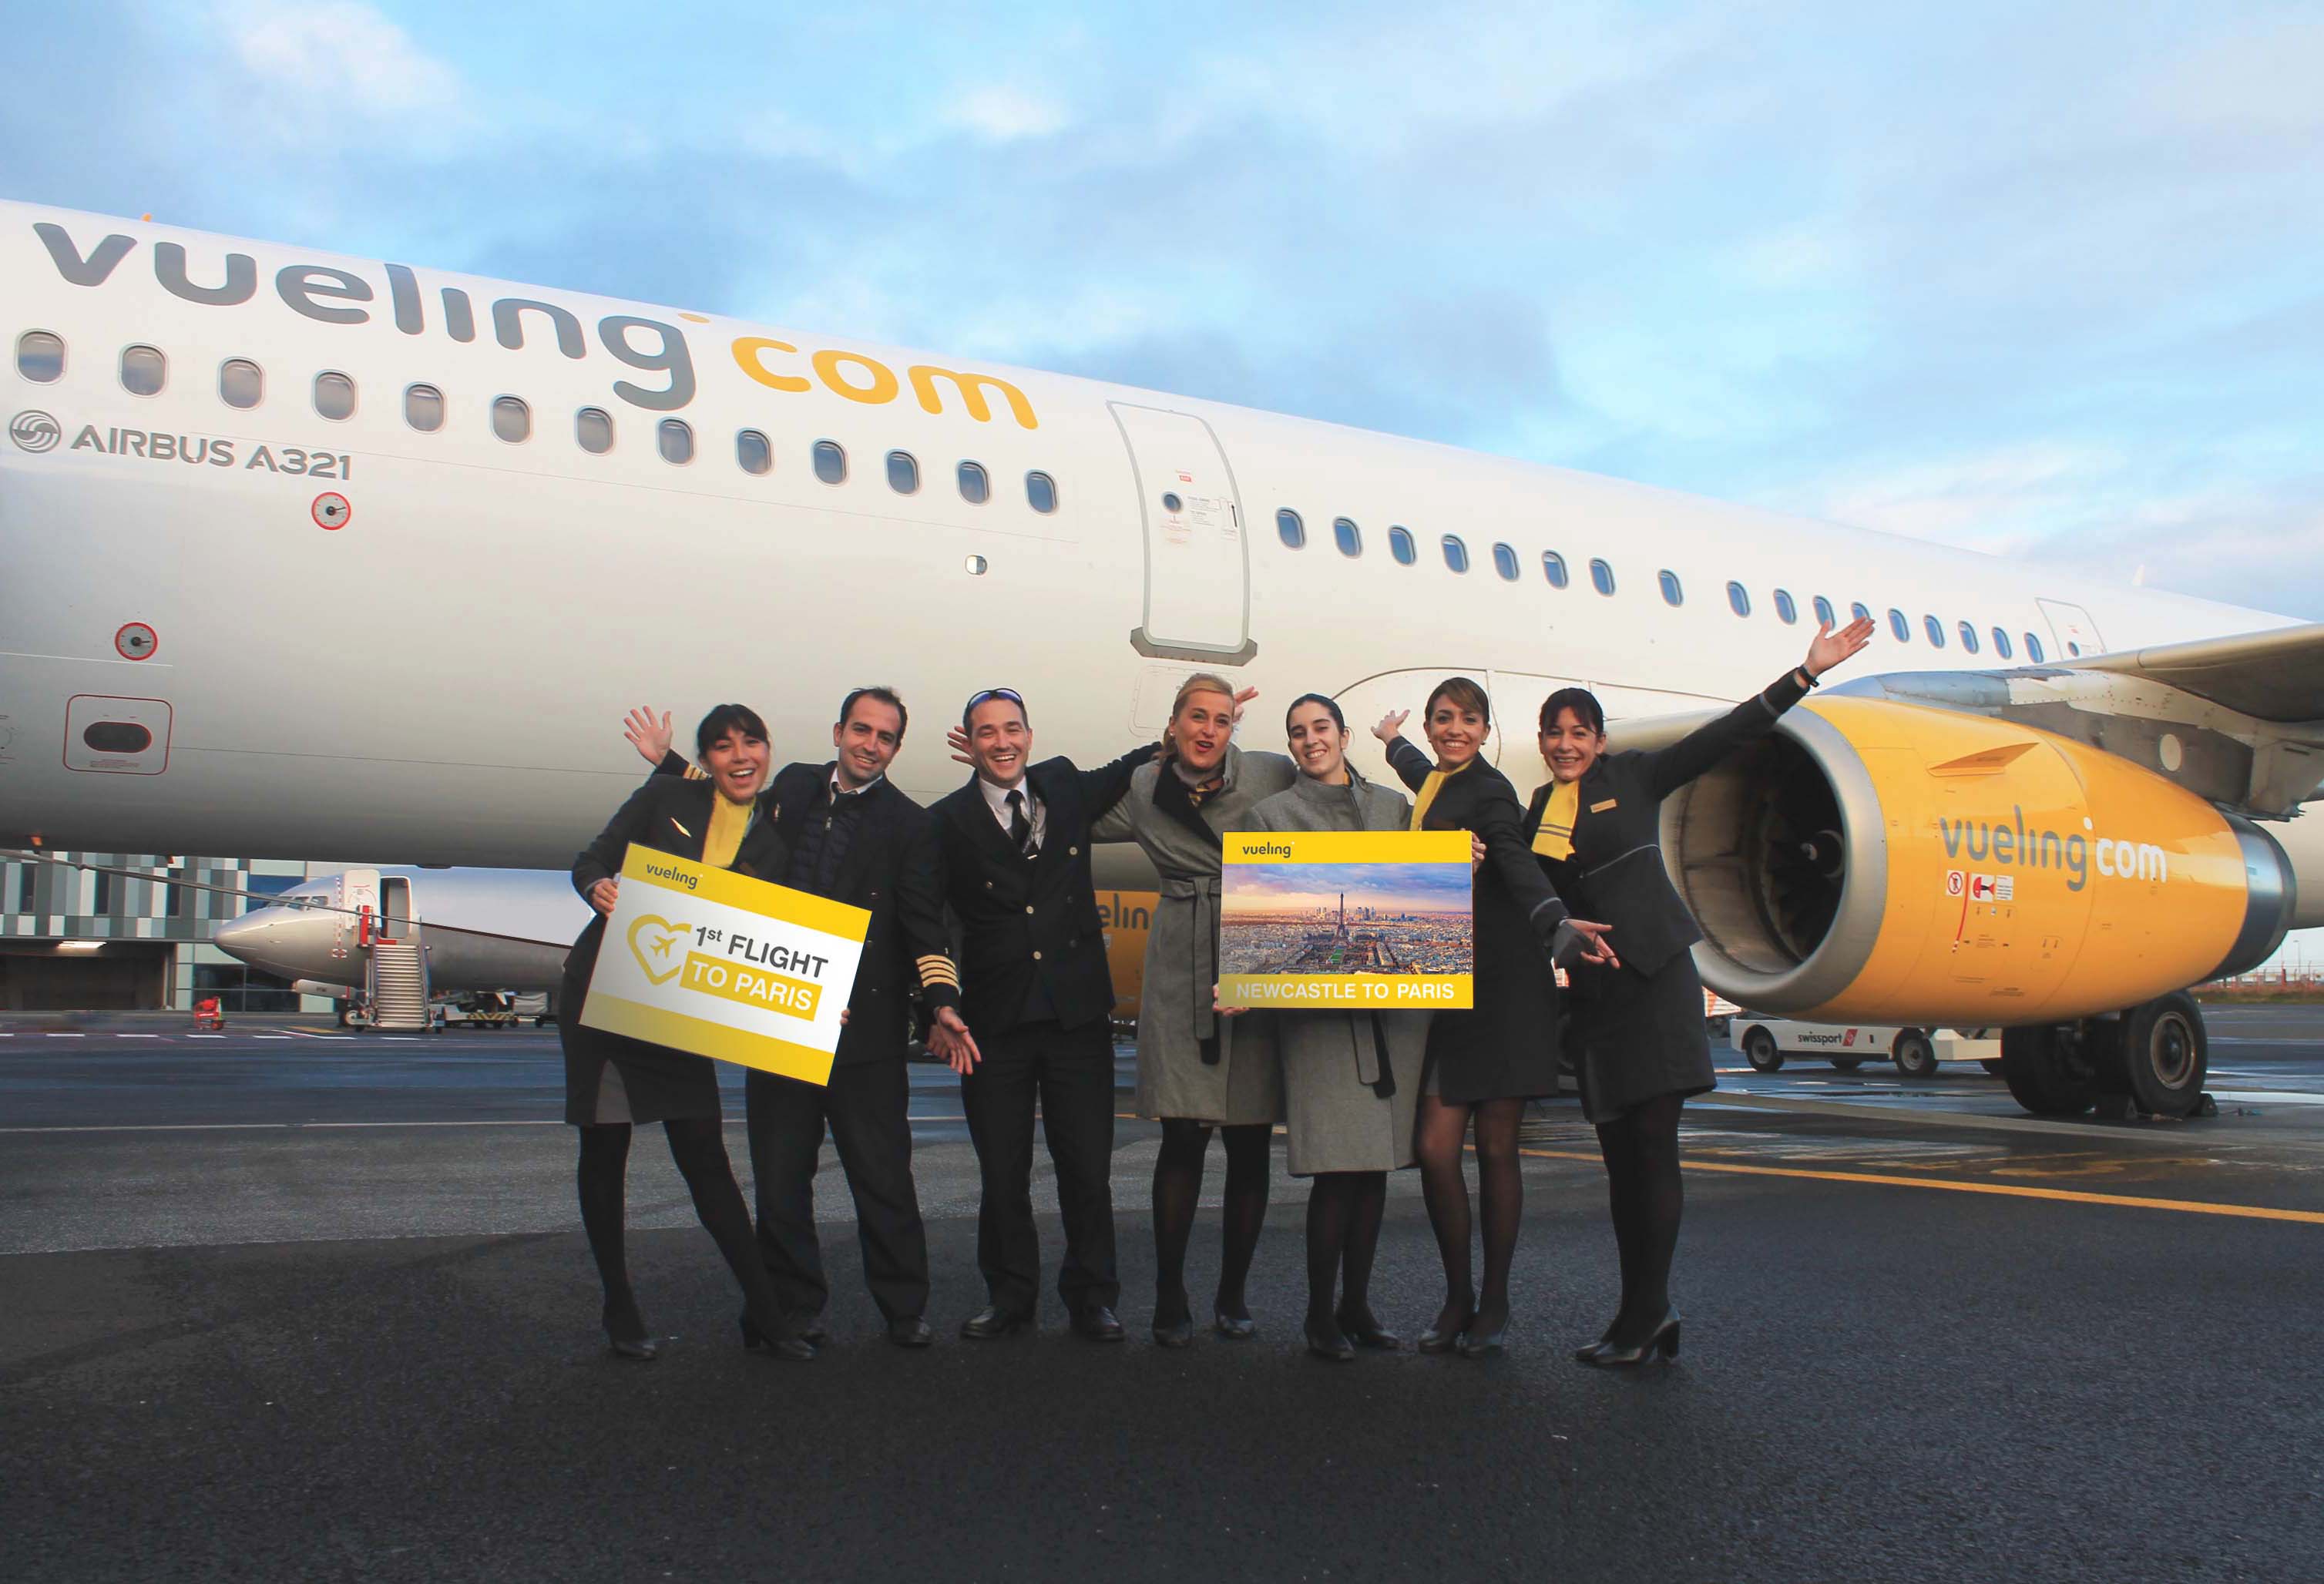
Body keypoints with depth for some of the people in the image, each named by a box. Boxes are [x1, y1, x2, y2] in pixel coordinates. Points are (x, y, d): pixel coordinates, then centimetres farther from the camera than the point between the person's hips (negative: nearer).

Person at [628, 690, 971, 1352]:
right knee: (779, 1178, 9)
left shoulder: (909, 825, -1)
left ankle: (905, 1310, 16)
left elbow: (925, 927, -5)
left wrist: (942, 1003, -19)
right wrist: (668, 762, 27)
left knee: (883, 1176, 2)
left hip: (863, 1030, -3)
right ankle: (796, 1307, 23)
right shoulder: (794, 786, 10)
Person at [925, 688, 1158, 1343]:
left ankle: (1091, 1296, 19)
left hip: (1077, 1015, 2)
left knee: (1088, 1168, 4)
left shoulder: (1067, 788, 8)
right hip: (994, 1025, -1)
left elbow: (1131, 769, 26)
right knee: (1002, 1173, 6)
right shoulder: (948, 821, 0)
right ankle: (1010, 1296, 23)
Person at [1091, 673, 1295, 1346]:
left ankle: (1233, 1297, 17)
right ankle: (1170, 1298, 9)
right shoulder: (1142, 790, 7)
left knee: (1250, 1142, 2)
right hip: (1181, 978, 0)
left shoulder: (1273, 776, 2)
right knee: (1182, 1136, -4)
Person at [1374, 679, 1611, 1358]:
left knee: (1495, 1150, 0)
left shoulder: (1489, 790, -7)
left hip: (1502, 989, -6)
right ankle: (1458, 1296, 13)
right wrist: (1392, 741, 61)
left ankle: (1494, 1304, 14)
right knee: (1434, 1147, -3)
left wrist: (1558, 923, -45)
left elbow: (1517, 863, -26)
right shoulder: (1434, 784, 13)